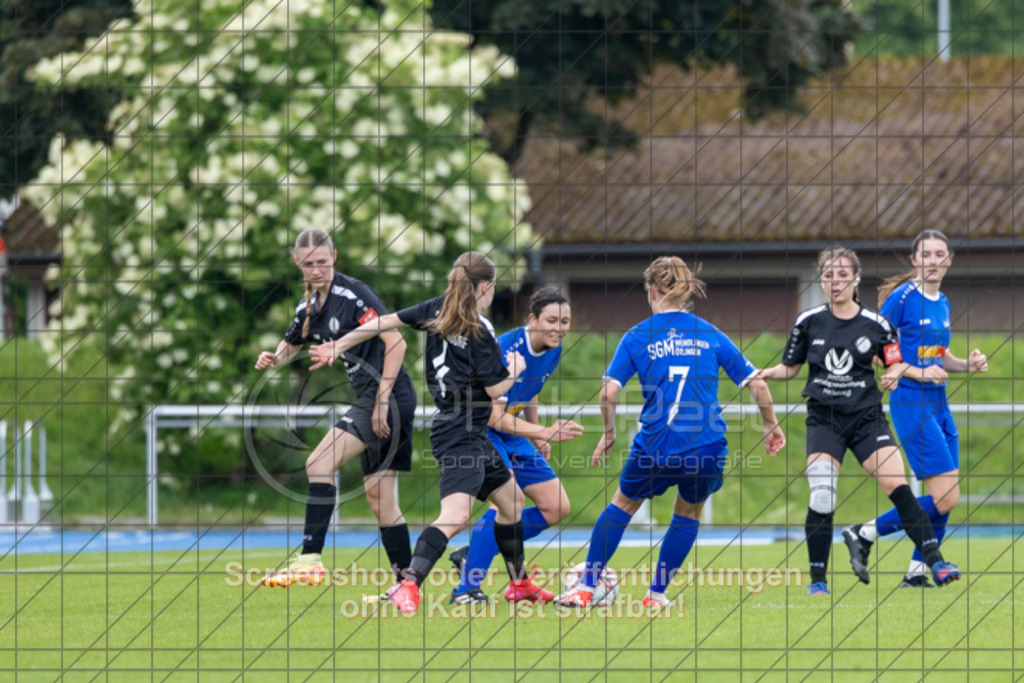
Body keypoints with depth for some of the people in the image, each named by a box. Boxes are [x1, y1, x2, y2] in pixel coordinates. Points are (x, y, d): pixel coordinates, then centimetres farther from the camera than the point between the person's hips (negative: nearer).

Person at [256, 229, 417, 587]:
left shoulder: (353, 293, -13)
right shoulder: (309, 306, 12)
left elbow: (396, 342, -18)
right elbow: (292, 343, 31)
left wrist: (382, 400, -20)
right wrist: (274, 358, 6)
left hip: (391, 396, -9)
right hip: (368, 398, 9)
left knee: (319, 463, -18)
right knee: (378, 495, 8)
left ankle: (311, 559, -23)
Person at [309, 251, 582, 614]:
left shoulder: (438, 310, 7)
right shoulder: (479, 332, -15)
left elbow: (385, 321, 8)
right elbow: (495, 389, -13)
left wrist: (338, 345, 15)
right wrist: (515, 371, 8)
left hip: (473, 435, 10)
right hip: (460, 434, -10)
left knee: (511, 500, 24)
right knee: (455, 515, -25)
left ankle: (519, 584, 36)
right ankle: (407, 586, -39)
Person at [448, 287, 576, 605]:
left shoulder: (553, 350, -3)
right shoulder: (507, 349, -28)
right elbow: (494, 416, -31)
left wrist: (536, 434, 15)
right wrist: (544, 432, -40)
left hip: (509, 434, 8)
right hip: (476, 428, -8)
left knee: (557, 508, 3)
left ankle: (471, 555, 12)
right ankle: (466, 589, -24)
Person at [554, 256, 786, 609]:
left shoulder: (637, 337, 2)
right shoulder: (710, 335, 7)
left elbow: (609, 392, -6)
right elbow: (757, 384, 7)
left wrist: (608, 433, 10)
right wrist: (771, 426, 22)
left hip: (656, 446, -1)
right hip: (707, 448, 1)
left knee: (623, 504, 23)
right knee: (688, 514, 27)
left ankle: (586, 586, 22)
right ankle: (657, 593, 25)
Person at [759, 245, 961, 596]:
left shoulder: (876, 324, 1)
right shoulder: (808, 322, 3)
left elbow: (896, 364, 10)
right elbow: (789, 367, 12)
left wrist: (893, 376, -13)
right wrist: (762, 374, -7)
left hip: (866, 417, 0)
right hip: (823, 418, 0)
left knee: (898, 487, -13)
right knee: (821, 498, -14)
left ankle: (936, 562, -9)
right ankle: (817, 579, -3)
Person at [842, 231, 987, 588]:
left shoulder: (943, 303, 13)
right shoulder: (902, 298, -10)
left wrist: (966, 364, 6)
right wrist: (918, 373, -17)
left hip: (938, 405, 8)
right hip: (910, 403, -8)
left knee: (946, 499, 3)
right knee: (944, 497, -14)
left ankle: (916, 572, 12)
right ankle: (863, 534, -3)